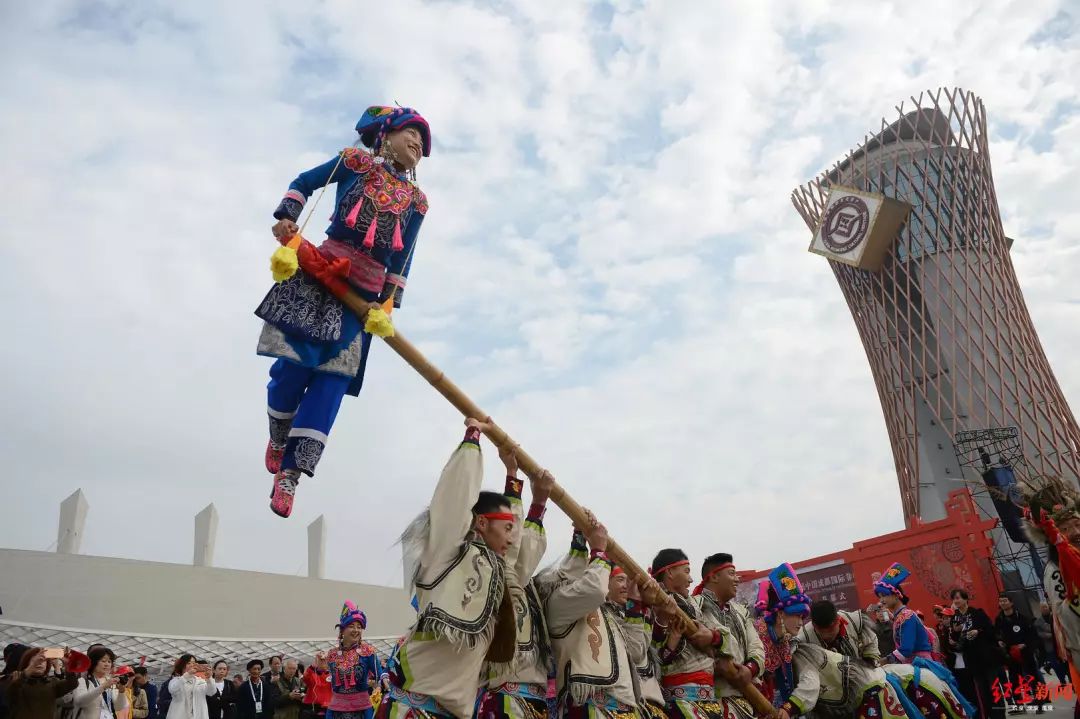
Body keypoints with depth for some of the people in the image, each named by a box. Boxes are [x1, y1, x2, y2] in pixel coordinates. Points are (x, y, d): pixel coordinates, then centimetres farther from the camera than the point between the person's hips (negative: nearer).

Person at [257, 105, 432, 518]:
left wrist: (388, 301, 7)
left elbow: (402, 258, 16)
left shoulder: (416, 201, 18)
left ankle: (289, 475, -5)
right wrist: (286, 216, 0)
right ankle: (278, 437, 20)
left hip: (365, 291, 2)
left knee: (334, 379, -8)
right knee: (296, 361, -11)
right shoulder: (355, 163, 12)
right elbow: (303, 183, 17)